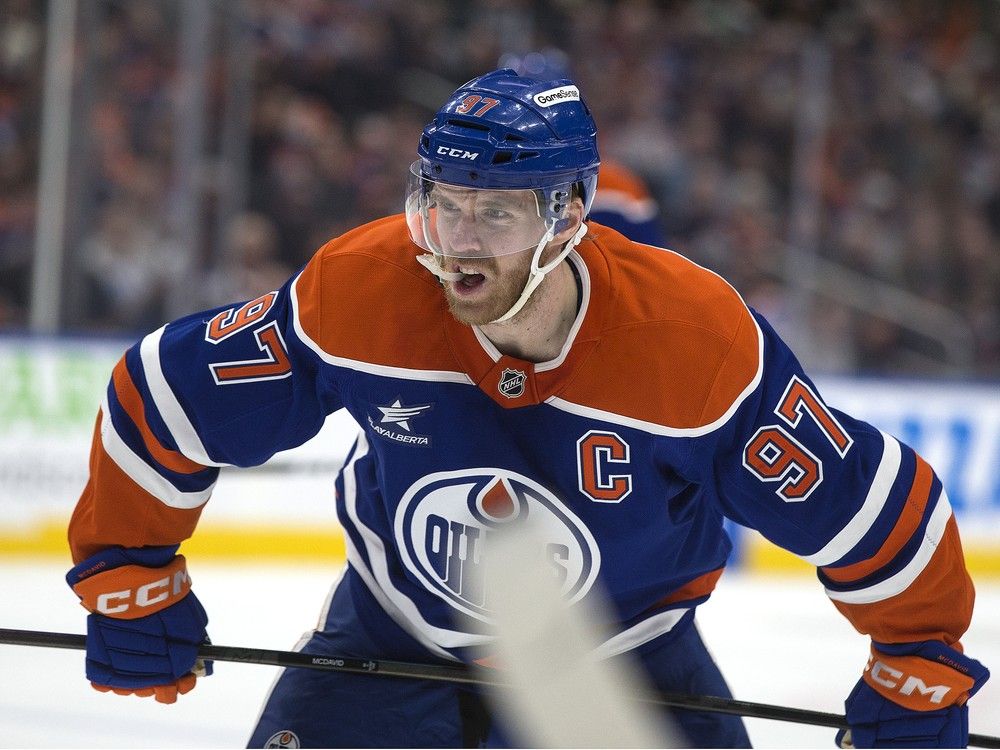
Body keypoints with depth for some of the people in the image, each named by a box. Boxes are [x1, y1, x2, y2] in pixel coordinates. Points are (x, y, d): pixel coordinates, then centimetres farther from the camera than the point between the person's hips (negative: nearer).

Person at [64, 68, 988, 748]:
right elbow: (166, 396, -12)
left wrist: (921, 670, -11)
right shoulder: (358, 290, -26)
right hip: (395, 636, 1)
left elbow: (862, 502, -19)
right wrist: (128, 576, -6)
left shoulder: (698, 340, -31)